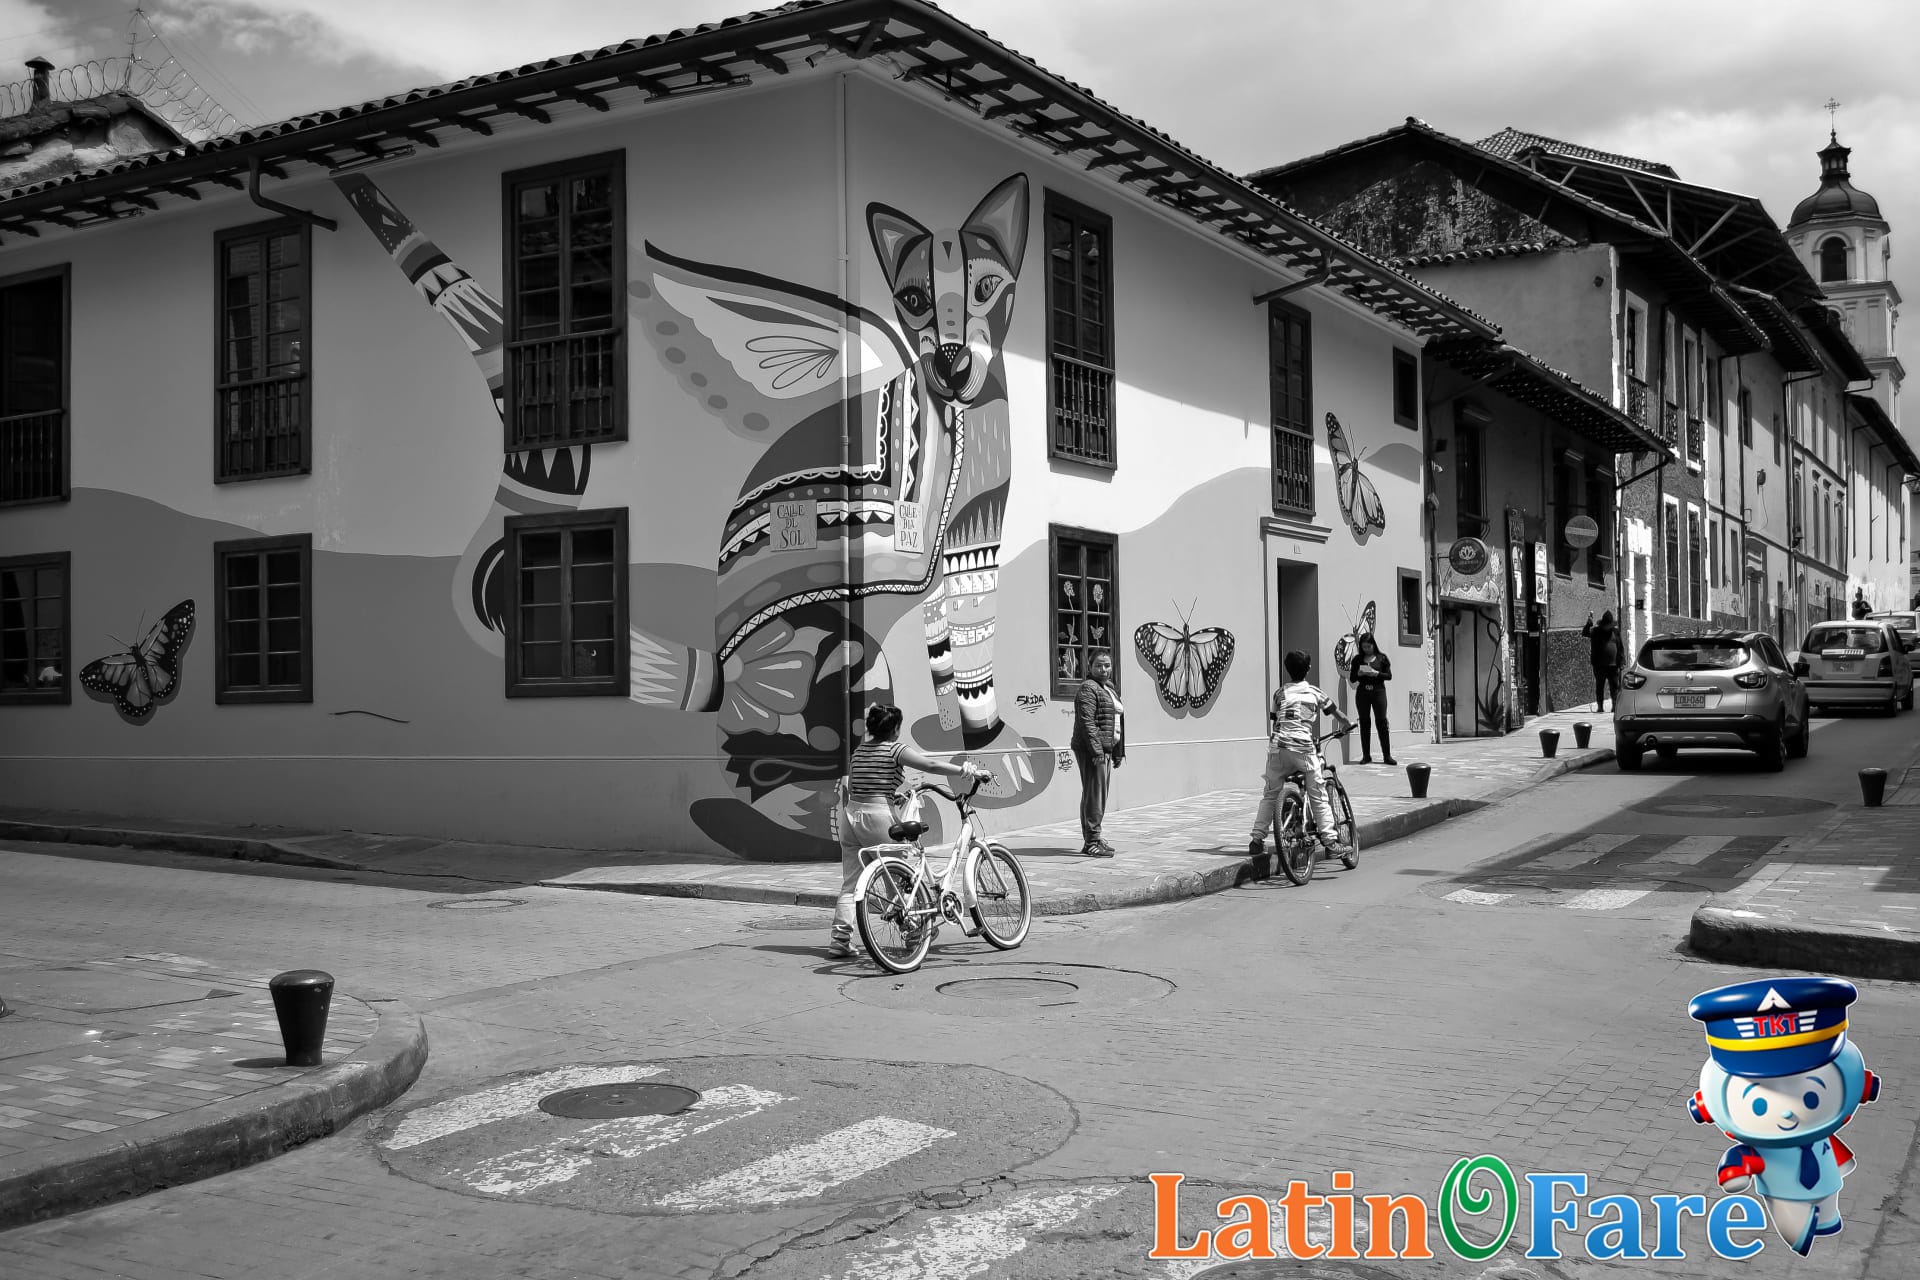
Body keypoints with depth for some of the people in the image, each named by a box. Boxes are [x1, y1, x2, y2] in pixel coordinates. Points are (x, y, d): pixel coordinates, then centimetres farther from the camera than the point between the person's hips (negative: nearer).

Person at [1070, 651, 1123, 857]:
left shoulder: (1109, 689, 20)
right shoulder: (1088, 689, -11)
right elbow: (1086, 722, -19)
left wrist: (1117, 752, 22)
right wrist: (1097, 750, -24)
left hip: (1104, 750, 10)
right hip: (1091, 750, -10)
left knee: (1099, 795, 13)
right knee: (1094, 794, -10)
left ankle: (1092, 840, 20)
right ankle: (1091, 842, -9)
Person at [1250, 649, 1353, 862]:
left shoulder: (1279, 693, 14)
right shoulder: (1314, 693, 14)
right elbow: (1336, 714, 28)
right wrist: (1346, 724, 48)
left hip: (1278, 746, 1)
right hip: (1303, 747, -1)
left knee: (1269, 795, 11)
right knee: (1318, 796, 4)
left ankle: (1257, 840, 7)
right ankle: (1330, 840, 0)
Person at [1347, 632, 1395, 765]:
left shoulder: (1381, 658, 3)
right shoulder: (1358, 659, 8)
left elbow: (1389, 675, 0)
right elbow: (1352, 679, 8)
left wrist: (1376, 674, -15)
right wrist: (1358, 674, -12)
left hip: (1378, 691, -2)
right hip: (1362, 693, 2)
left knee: (1382, 722, -5)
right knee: (1364, 723, 3)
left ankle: (1387, 756, -2)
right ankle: (1366, 755, 8)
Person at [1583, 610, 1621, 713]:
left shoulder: (1615, 631, 8)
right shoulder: (1595, 631, 3)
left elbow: (1620, 648, 11)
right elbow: (1584, 633, -14)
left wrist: (1620, 664, 5)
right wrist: (1589, 624, -30)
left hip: (1613, 665, 1)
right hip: (1599, 665, -1)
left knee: (1615, 687, 0)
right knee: (1599, 686, 3)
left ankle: (1615, 706, 5)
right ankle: (1600, 706, 7)